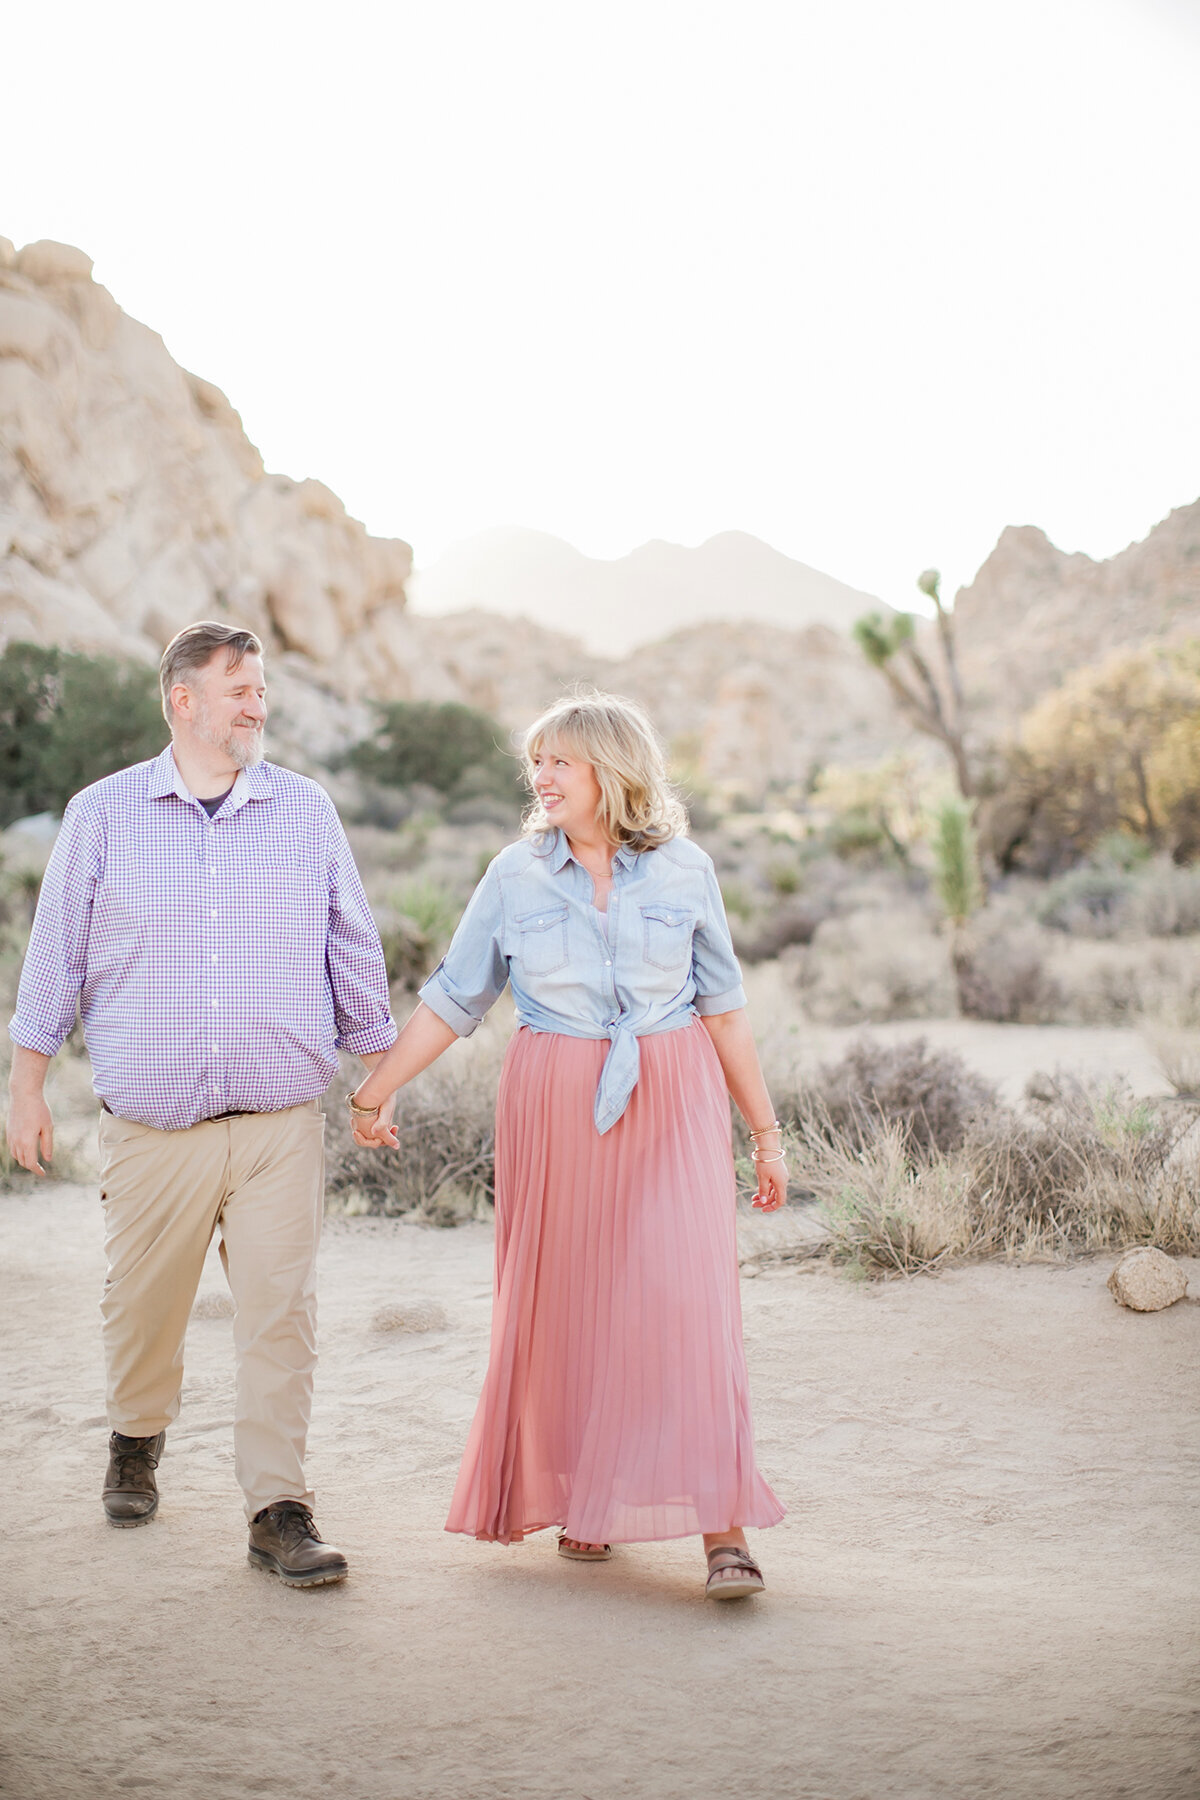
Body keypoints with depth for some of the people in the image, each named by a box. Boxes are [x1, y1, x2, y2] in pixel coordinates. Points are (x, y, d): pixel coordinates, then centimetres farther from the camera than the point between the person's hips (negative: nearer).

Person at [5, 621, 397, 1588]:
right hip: (153, 1132, 0)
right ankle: (137, 1440, 41)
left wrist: (381, 1076, 13)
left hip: (281, 1124, 0)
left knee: (281, 1316, -4)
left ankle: (280, 1511, 4)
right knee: (143, 1307, 13)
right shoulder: (103, 814, 4)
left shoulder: (307, 809, 6)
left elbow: (354, 952, 12)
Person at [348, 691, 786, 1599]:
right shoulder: (516, 876, 3)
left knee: (685, 1297, -8)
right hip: (555, 1108, 1)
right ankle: (581, 1499, 22)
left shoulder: (684, 870, 1)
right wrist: (375, 1091, 4)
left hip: (671, 1103, -1)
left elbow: (724, 1008, 6)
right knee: (566, 1302, 5)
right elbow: (452, 998, 8)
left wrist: (766, 1130, 7)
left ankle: (722, 1527, -4)